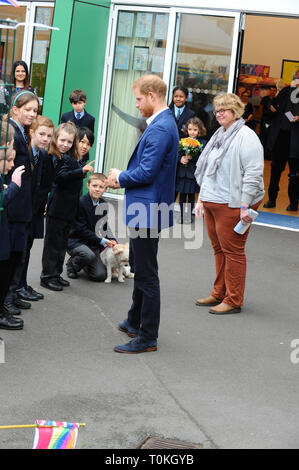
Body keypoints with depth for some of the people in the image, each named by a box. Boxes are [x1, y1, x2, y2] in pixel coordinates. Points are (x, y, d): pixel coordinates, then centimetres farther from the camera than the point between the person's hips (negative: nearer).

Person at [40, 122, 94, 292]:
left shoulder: (72, 158, 14)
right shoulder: (55, 158, -13)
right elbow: (62, 177, -28)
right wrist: (82, 171, -37)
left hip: (70, 207, 9)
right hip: (57, 207, -9)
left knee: (62, 242, 15)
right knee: (53, 242, -2)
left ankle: (56, 274, 24)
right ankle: (48, 276, 5)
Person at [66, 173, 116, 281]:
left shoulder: (103, 205, 4)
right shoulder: (81, 203, -17)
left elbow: (104, 227, 14)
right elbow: (82, 229, -18)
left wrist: (111, 240, -6)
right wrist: (101, 240, -20)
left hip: (92, 244, 6)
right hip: (75, 241, -6)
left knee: (100, 276, -10)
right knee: (90, 255, -38)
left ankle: (84, 264, 24)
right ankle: (72, 264, -3)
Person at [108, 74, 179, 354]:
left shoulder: (160, 128, -21)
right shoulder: (161, 124, 13)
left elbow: (147, 172, -25)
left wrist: (120, 177, -8)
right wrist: (124, 177, 6)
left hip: (147, 211, -11)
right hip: (145, 209, 11)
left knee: (147, 275, -3)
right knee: (141, 271, 23)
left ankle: (147, 338, 5)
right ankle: (135, 322, 38)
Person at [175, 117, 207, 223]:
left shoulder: (203, 143, -4)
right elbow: (176, 155, 5)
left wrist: (192, 157, -23)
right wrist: (180, 159, -15)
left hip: (193, 173, -2)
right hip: (181, 172, 2)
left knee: (191, 195, 6)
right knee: (182, 194, 8)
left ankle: (189, 215, 20)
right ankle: (182, 214, 20)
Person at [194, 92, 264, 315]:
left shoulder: (246, 137, -12)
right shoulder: (219, 135, 17)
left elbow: (253, 174, -18)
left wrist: (245, 206, -22)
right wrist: (202, 198, 22)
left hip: (232, 205, -9)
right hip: (212, 202, 9)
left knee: (233, 251, -4)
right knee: (219, 249, 15)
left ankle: (233, 301, 2)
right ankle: (219, 294, 24)